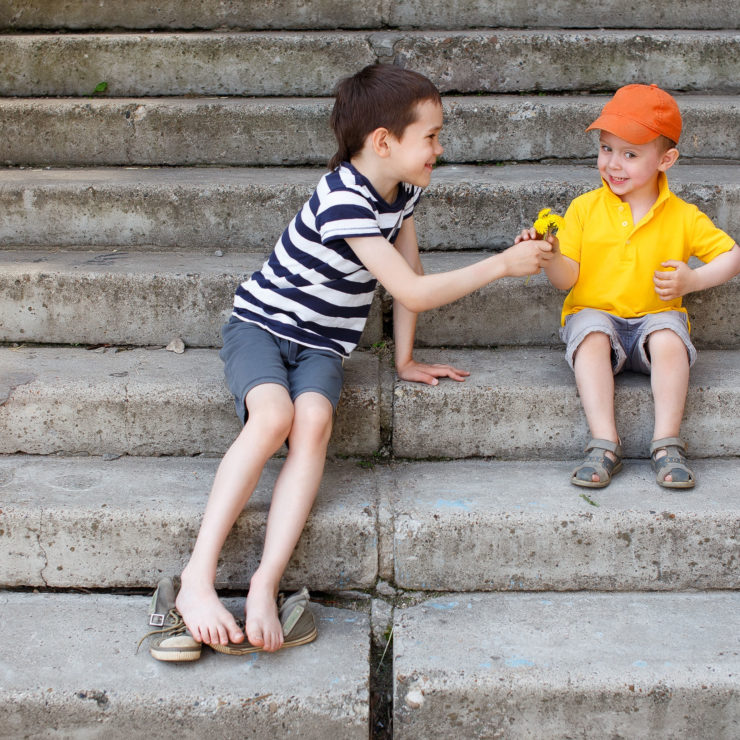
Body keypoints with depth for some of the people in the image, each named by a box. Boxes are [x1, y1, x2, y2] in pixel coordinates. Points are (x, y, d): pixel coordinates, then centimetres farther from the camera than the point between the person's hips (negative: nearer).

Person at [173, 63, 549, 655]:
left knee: (314, 420, -27)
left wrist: (405, 360, 12)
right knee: (273, 415, -35)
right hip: (260, 326, -5)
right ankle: (198, 578, -32)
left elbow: (408, 270, 14)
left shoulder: (403, 189, 4)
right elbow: (413, 292, -24)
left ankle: (266, 585, -36)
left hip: (322, 345, 6)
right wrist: (503, 263, -19)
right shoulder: (344, 200, -24)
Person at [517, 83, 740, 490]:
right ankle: (604, 443, -35)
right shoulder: (584, 208, 0)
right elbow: (568, 276, -4)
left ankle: (667, 443, -26)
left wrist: (692, 280, -13)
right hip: (595, 314, 0)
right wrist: (551, 258, -26)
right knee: (591, 337, -33)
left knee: (669, 339, -32)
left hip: (656, 316, 0)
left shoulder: (682, 216, 1)